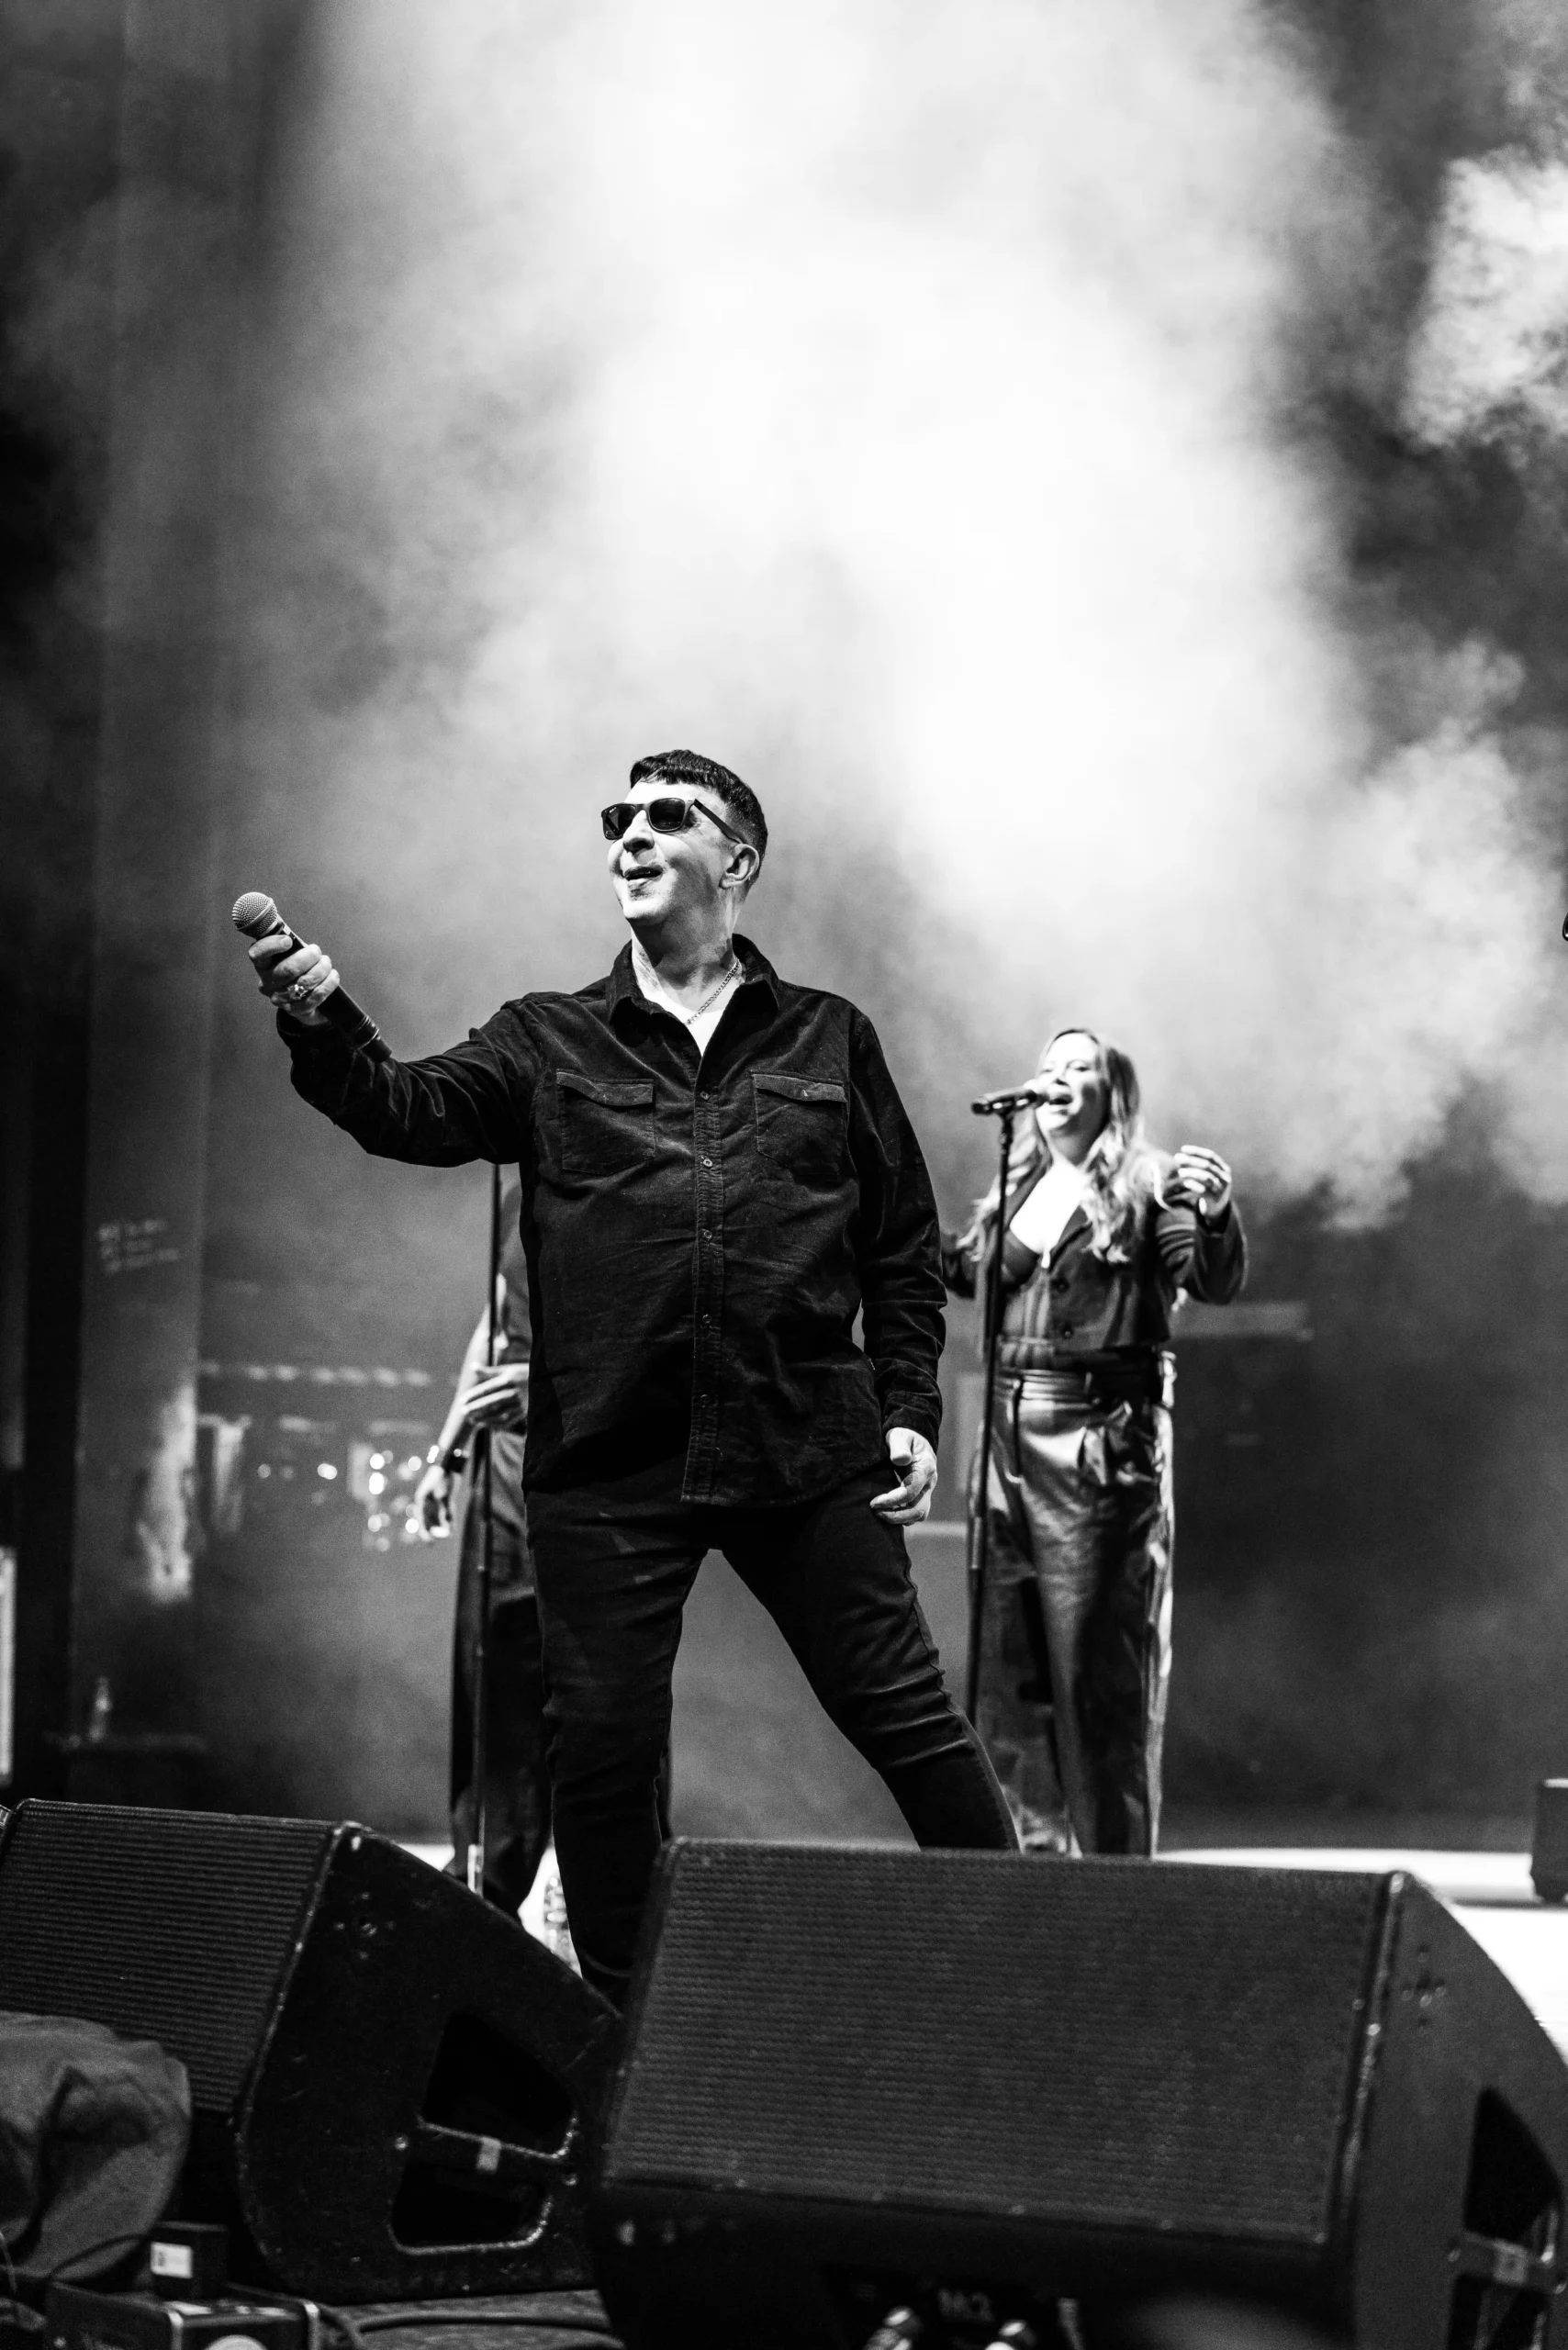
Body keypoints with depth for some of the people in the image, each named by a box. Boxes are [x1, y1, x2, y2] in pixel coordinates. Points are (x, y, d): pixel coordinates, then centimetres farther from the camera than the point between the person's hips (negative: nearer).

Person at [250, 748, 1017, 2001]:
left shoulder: (828, 1038, 11)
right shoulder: (547, 1043, 11)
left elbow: (905, 1243, 13)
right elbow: (413, 1111, -7)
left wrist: (911, 1408, 4)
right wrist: (319, 1033, -26)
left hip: (808, 1453, -1)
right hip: (605, 1471, 1)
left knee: (907, 1714, 0)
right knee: (602, 1744, 3)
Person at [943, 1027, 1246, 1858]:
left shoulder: (1146, 1187, -1)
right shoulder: (1014, 1192, 17)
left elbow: (1215, 1282, -14)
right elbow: (966, 1270, 32)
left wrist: (1215, 1214, -33)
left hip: (1102, 1444, -6)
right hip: (1008, 1437, 6)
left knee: (1099, 1664, -5)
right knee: (1008, 1661, 9)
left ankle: (1115, 1857, 0)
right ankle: (1033, 1845, 17)